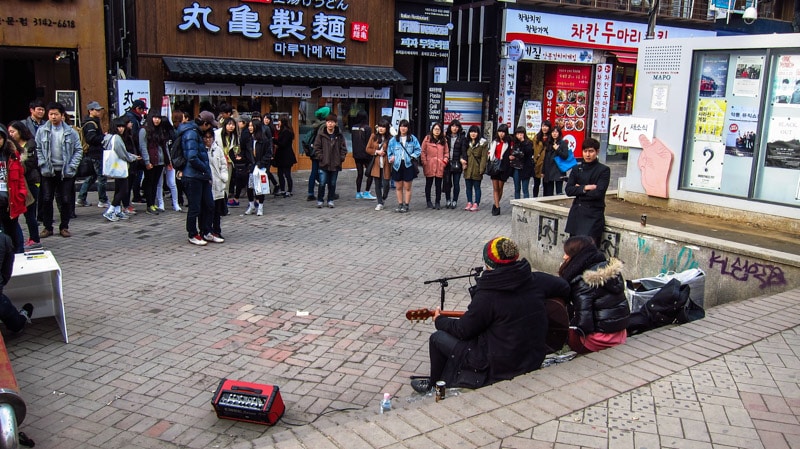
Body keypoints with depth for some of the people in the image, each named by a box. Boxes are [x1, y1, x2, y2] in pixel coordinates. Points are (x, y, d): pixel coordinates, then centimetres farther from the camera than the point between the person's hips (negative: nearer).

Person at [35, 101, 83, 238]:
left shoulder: (71, 132, 1)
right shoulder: (42, 131, 1)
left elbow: (78, 150, 2)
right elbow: (37, 149, 2)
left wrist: (72, 166, -6)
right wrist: (42, 165, -8)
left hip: (66, 172, 0)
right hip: (48, 171, 0)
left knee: (66, 200, 3)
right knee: (46, 200, 4)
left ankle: (64, 227, 15)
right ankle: (47, 227, 15)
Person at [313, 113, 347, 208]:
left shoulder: (339, 135, 3)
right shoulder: (321, 135, -2)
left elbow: (343, 148, 7)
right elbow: (317, 147, 0)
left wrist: (341, 158, -3)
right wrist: (321, 157, -8)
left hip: (335, 164, 2)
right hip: (323, 164, -2)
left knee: (332, 184, 9)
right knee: (322, 183, -3)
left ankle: (330, 200, 20)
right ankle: (320, 200, 11)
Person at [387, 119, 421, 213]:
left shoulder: (412, 138, 1)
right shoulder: (394, 139, 6)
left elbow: (418, 149, 2)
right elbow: (390, 151, 11)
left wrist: (413, 156, -13)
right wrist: (391, 158, -6)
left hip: (408, 165, -2)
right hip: (397, 165, 2)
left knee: (407, 187, 4)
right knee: (398, 187, 9)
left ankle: (406, 205, 12)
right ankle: (400, 204, 19)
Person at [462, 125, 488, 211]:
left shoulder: (483, 143, -5)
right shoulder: (467, 142, 13)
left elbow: (484, 157, -9)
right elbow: (464, 153, 22)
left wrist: (481, 169, -15)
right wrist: (462, 159, 1)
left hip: (476, 169, -5)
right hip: (468, 169, 6)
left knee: (477, 187, 2)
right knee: (468, 187, 10)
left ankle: (476, 204, 8)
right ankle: (469, 203, 19)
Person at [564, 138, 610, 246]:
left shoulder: (604, 170, -1)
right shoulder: (576, 169, 13)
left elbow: (598, 193, -12)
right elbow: (568, 190, 2)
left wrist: (579, 190, -2)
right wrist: (585, 188, -11)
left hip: (593, 214, -5)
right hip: (576, 213, 5)